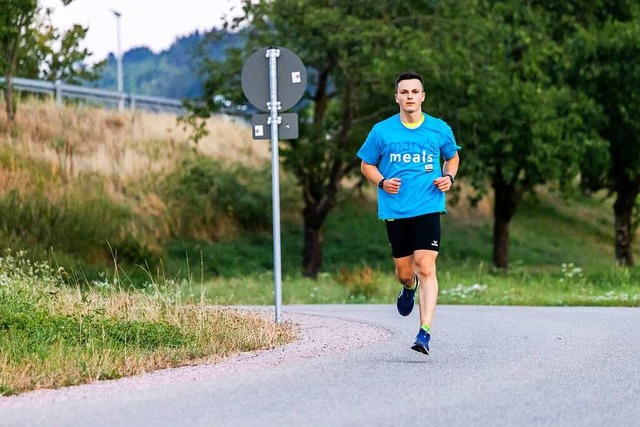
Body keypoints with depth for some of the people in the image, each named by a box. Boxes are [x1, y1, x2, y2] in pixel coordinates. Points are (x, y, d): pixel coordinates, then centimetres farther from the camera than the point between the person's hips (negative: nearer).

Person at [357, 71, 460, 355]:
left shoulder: (439, 129, 5)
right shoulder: (382, 131, 2)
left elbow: (452, 157, 22)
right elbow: (366, 164, 12)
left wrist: (449, 177, 2)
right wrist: (382, 182, -7)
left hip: (428, 208, -1)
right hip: (395, 211, 1)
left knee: (425, 268, -14)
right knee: (404, 271, 8)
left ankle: (425, 332, -15)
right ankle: (409, 288, 47)